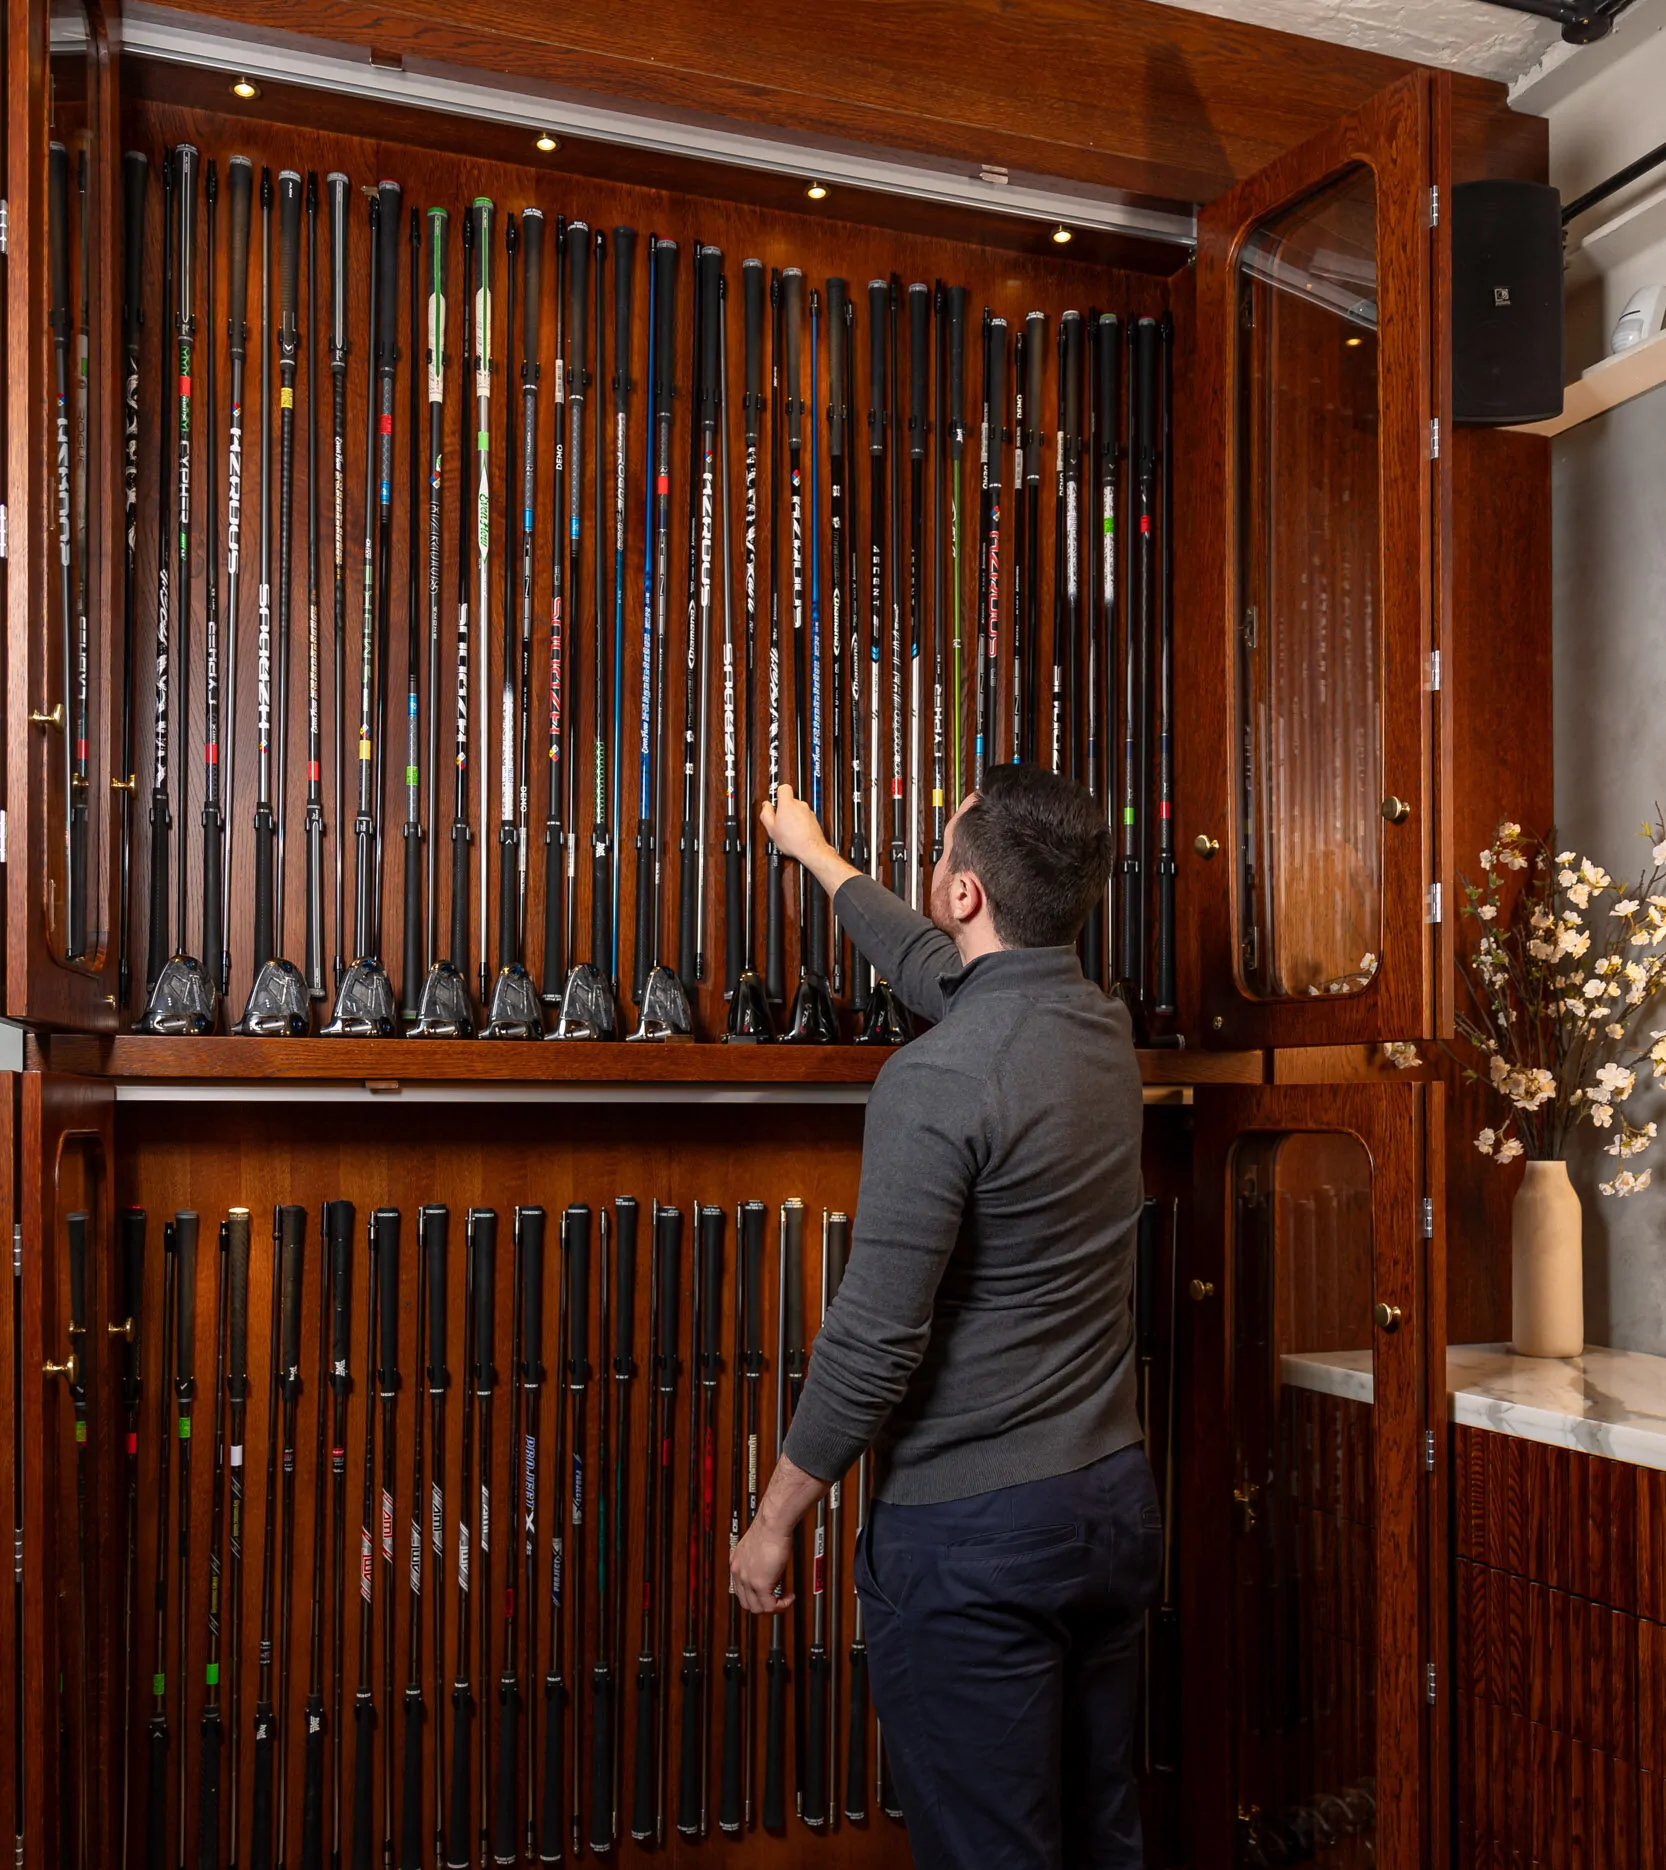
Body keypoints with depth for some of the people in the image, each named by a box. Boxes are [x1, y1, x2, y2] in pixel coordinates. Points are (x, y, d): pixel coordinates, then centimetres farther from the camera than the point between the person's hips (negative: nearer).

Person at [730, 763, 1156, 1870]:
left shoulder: (936, 1083, -22)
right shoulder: (1104, 1030, 3)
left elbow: (876, 1341, -21)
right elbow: (939, 967, 22)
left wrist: (775, 1520, -6)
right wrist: (817, 854, 37)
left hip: (972, 1533, -8)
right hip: (1115, 1499, 8)